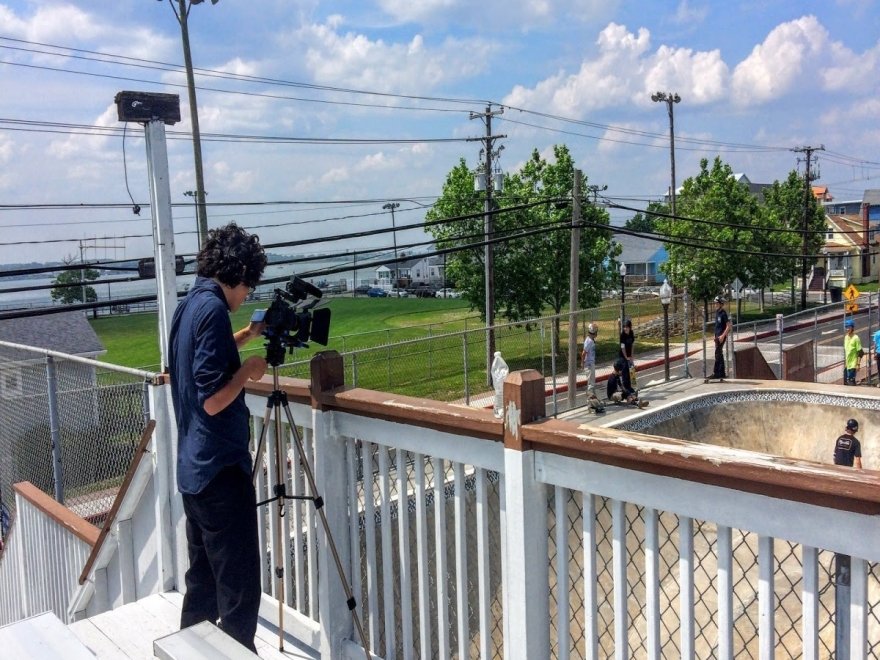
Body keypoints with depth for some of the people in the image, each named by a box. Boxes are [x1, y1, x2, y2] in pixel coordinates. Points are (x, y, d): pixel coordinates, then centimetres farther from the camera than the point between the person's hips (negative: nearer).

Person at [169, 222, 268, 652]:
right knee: (238, 590, -2)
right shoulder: (213, 308, -17)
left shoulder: (187, 306, 10)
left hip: (194, 469, 10)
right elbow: (213, 399, -23)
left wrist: (246, 336, 25)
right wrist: (249, 369, -8)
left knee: (202, 581, 19)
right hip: (221, 470, -10)